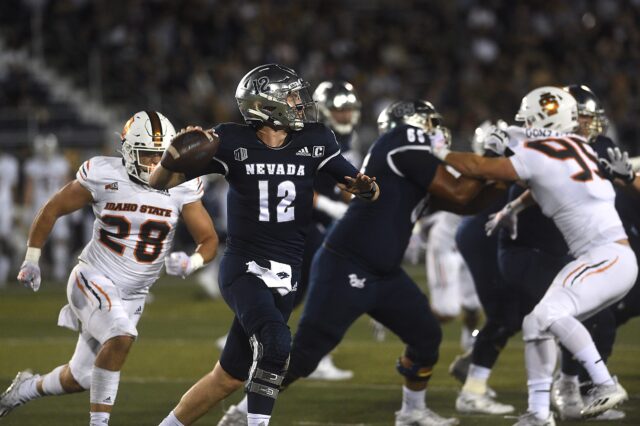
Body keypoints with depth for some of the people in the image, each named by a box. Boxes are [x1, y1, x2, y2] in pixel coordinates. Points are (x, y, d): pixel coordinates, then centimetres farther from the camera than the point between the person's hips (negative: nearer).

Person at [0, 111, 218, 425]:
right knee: (121, 336, -33)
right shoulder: (103, 176, -12)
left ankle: (29, 387, 43)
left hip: (132, 294, 4)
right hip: (93, 280, -4)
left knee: (81, 378, 11)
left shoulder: (181, 188, -5)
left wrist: (192, 262, -22)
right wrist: (31, 260, 2)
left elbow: (209, 240, 0)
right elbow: (52, 210, 2)